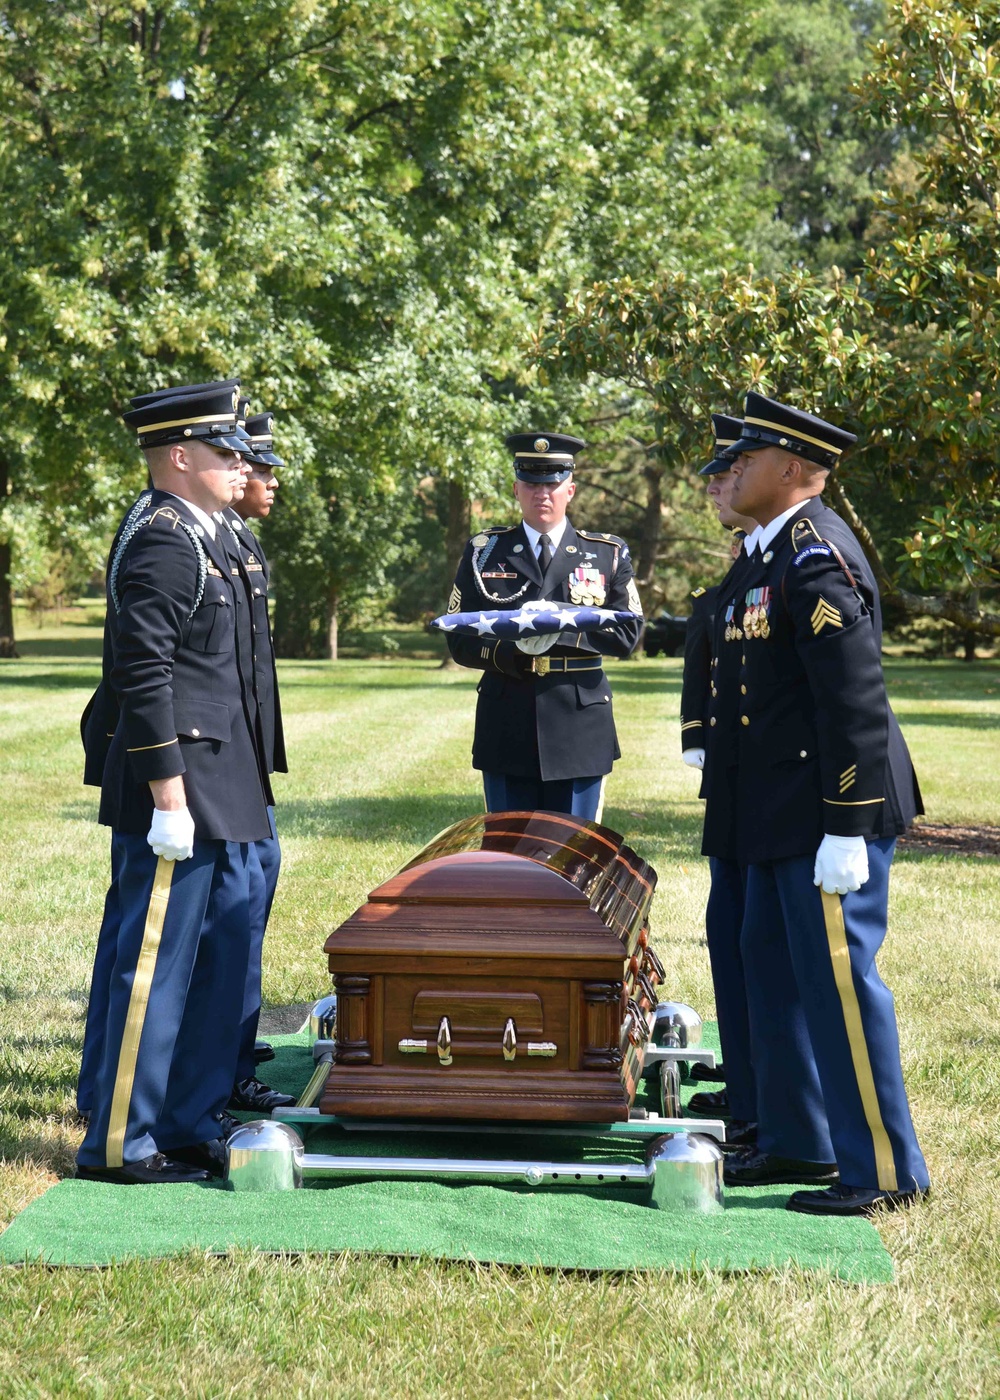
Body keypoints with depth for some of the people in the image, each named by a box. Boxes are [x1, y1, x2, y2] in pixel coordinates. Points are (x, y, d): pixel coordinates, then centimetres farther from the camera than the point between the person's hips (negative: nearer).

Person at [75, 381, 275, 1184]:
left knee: (220, 959, 14)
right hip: (182, 788, -10)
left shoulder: (200, 536, 16)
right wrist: (169, 796, -23)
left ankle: (194, 1124, 23)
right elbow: (142, 675, -21)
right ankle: (119, 1144, 5)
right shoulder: (161, 542, -15)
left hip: (217, 791, 10)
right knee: (153, 962, -3)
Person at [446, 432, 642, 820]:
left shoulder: (608, 554, 8)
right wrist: (513, 650, -17)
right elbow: (460, 640, 4)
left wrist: (563, 623, -16)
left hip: (579, 729, 0)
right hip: (507, 729, 1)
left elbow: (627, 634, 0)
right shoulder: (484, 551, 8)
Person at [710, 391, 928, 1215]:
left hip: (830, 811, -11)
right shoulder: (777, 552, 14)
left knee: (838, 977, -5)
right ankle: (797, 1142, 29)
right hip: (782, 808, 11)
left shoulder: (816, 558, -18)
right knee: (774, 968, 17)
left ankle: (884, 1170, 4)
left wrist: (846, 829, -23)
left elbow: (856, 703, -22)